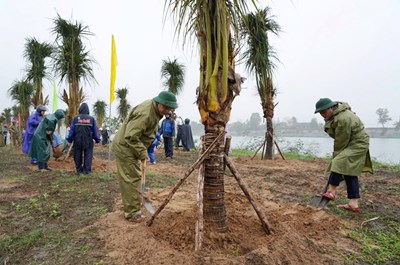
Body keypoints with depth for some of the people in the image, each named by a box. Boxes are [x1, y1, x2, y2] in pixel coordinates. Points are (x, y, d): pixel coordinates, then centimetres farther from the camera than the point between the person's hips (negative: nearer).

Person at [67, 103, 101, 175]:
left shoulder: (75, 118, -2)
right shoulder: (91, 119, -3)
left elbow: (72, 130, -1)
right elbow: (95, 131, 1)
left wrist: (70, 139, 8)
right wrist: (97, 139, 12)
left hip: (78, 141, 1)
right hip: (88, 141, -1)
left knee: (78, 155, 13)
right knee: (88, 155, 7)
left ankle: (79, 169, 19)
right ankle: (87, 170, 6)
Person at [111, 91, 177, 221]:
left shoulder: (155, 110, 2)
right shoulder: (145, 114, -31)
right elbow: (131, 137, -32)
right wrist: (143, 154, -24)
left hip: (131, 147, 10)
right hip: (125, 148, -10)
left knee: (132, 178, 17)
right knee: (131, 179, -4)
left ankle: (130, 209, 31)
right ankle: (132, 212, 9)